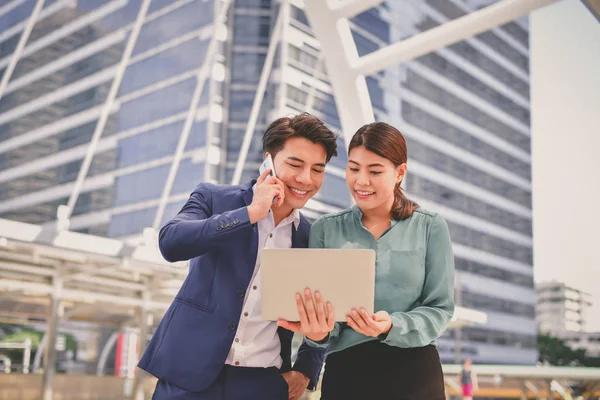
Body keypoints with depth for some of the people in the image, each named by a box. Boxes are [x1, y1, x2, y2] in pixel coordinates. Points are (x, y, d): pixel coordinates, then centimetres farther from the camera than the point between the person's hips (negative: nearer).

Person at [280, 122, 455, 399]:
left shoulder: (431, 228, -1)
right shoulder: (325, 230, 2)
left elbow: (440, 308, -2)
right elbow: (318, 307, 0)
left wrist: (392, 327, -20)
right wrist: (319, 332, -22)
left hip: (414, 373, -1)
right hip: (344, 372, 1)